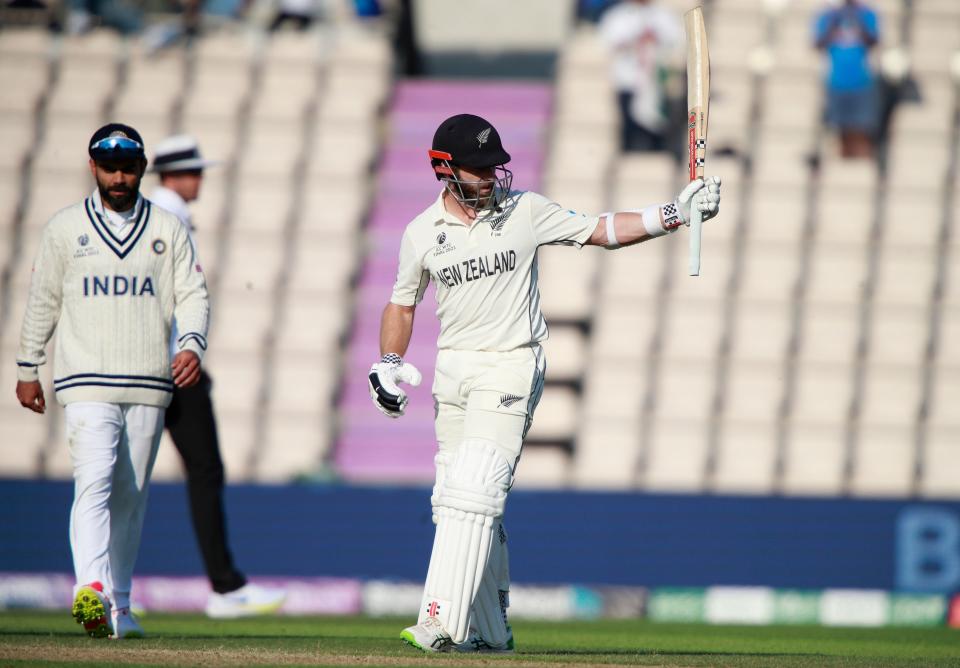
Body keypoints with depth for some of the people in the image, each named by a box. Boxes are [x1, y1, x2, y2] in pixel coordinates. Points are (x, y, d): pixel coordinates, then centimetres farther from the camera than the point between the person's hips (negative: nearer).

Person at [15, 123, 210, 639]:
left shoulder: (168, 229, 9)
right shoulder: (65, 228, 7)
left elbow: (192, 293, 3)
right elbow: (42, 301, 13)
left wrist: (191, 344, -15)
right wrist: (26, 369, 14)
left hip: (149, 385, 2)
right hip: (87, 382, -2)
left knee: (130, 497, 7)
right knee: (93, 481, -19)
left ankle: (118, 607, 14)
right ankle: (91, 590, -33)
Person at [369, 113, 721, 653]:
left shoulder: (525, 211, -3)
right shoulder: (422, 234, 3)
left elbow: (603, 231, 0)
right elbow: (403, 303, 16)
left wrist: (676, 214, -10)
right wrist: (389, 364, 2)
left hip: (511, 365, -4)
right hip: (453, 367, 4)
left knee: (474, 491, -17)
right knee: (457, 501, 7)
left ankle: (443, 623, -22)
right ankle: (490, 631, 17)